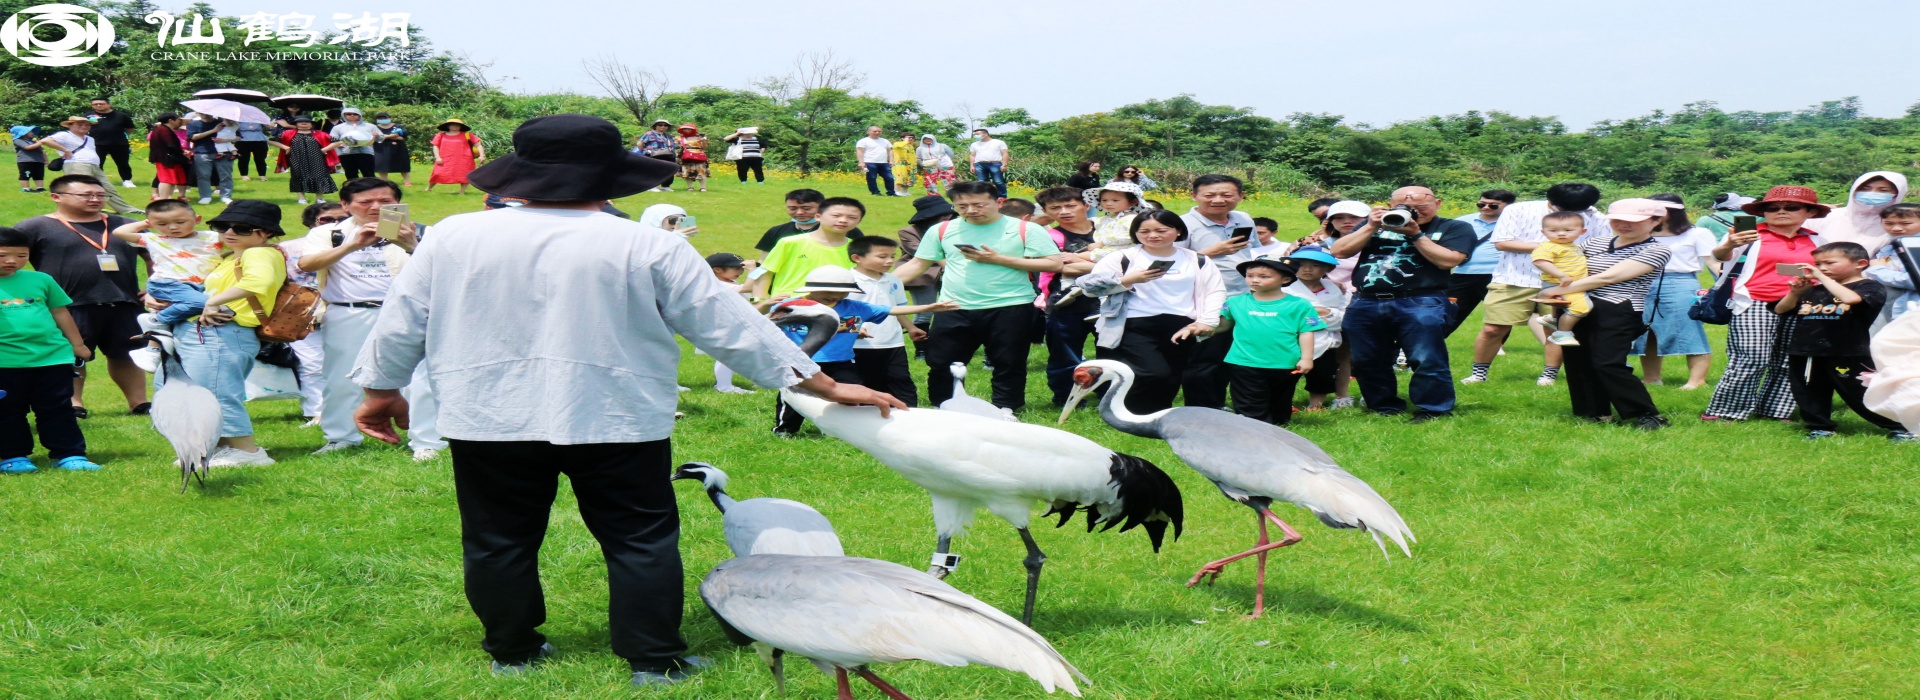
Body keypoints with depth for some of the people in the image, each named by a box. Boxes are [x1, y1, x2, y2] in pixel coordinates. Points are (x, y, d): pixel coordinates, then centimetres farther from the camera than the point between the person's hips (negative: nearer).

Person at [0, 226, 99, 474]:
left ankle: (69, 454, 12)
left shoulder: (40, 280, 8)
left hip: (53, 357, 2)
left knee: (58, 409, 7)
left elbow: (60, 312, 16)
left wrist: (77, 344, 18)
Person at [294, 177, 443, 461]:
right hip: (347, 317, 1)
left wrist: (411, 246, -31)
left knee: (418, 377, -6)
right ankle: (341, 437, 27)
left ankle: (427, 442, 4)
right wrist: (352, 245, -24)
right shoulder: (329, 234, 7)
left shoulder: (416, 233, 5)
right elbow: (305, 264, -11)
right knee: (341, 379, 9)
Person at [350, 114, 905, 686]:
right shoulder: (648, 249, -8)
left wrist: (382, 390, 25)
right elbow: (732, 328, -5)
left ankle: (512, 652, 25)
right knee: (641, 541, 8)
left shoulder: (453, 237, -2)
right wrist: (825, 387, 2)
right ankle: (656, 661, 10)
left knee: (498, 542, 15)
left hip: (489, 422, 2)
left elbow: (400, 323, 7)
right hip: (618, 423, -1)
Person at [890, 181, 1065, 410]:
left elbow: (1054, 263, -10)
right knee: (940, 363, 5)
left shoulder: (1026, 230, -3)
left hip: (1009, 309, -2)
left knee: (1008, 364, 5)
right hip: (955, 311, 2)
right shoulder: (942, 230, 6)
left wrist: (999, 259, -14)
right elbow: (917, 264, 9)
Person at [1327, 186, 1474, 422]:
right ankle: (1385, 408, 23)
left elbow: (1448, 260, -11)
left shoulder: (1454, 228, 5)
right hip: (1365, 303, 4)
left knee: (1427, 361, -9)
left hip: (1421, 304, -4)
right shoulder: (1375, 223, 16)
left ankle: (1433, 411, 2)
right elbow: (1339, 251, 7)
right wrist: (1371, 228, -3)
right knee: (1367, 362, 9)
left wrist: (1415, 234, -10)